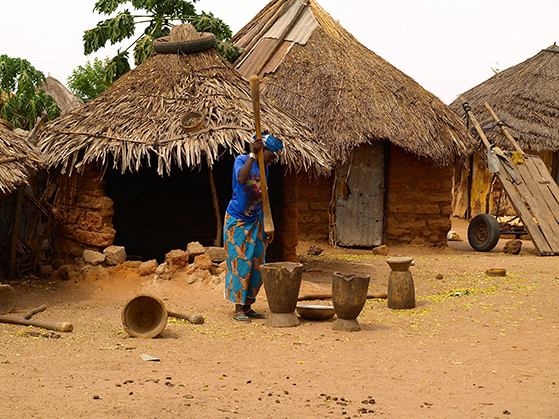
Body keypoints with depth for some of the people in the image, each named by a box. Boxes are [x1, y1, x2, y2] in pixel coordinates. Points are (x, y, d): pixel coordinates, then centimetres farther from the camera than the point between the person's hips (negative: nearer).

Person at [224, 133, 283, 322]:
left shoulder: (263, 169, 11)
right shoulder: (241, 160, -8)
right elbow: (241, 178, -31)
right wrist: (252, 154, -25)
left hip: (255, 221, 7)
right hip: (236, 220, -7)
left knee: (256, 265, 5)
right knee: (240, 264, -7)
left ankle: (248, 307, 14)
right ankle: (238, 309, -2)